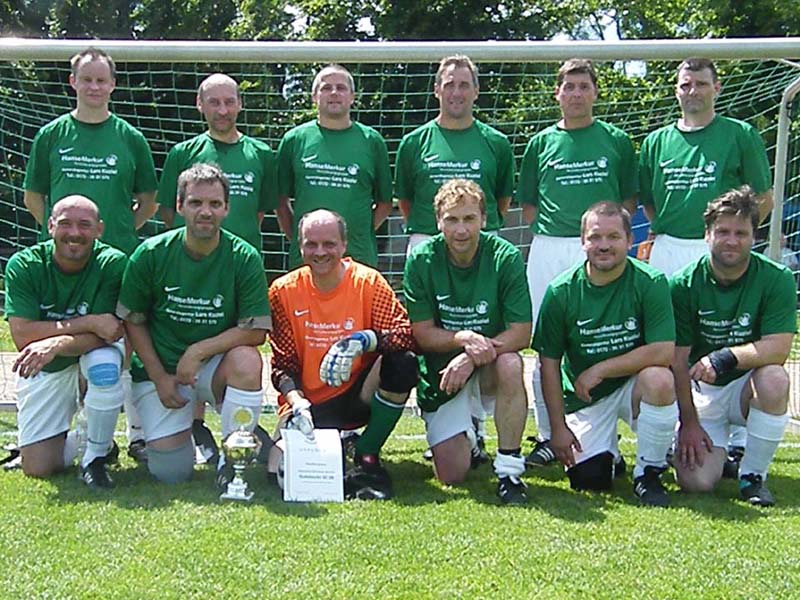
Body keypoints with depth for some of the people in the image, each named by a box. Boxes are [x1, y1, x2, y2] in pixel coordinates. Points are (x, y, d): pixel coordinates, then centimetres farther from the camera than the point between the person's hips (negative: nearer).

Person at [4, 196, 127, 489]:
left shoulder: (113, 264, -20)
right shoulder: (24, 266, -16)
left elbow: (104, 336, -26)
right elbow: (22, 336, -26)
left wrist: (56, 344, -43)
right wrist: (88, 323, -32)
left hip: (94, 354, -1)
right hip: (44, 369, 2)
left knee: (105, 364, -38)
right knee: (37, 468, -6)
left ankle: (96, 455, -14)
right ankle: (83, 439, 30)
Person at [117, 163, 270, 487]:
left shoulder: (244, 258, -11)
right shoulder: (151, 254, -8)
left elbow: (256, 331, -13)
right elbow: (132, 322, 0)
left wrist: (198, 351, -21)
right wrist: (160, 378, -7)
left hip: (216, 366, 0)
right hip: (160, 367, 0)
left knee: (247, 360, -35)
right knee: (171, 473, -10)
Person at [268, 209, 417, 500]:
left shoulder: (368, 282, -7)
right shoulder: (284, 290, -4)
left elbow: (405, 333, -18)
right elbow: (282, 362, -5)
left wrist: (363, 340, -36)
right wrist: (296, 402, -23)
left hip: (359, 396, 0)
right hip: (310, 404, 1)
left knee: (402, 362, -31)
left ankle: (367, 459, -11)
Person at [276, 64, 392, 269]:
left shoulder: (372, 141, 8)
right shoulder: (294, 139, 8)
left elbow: (385, 203, 11)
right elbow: (281, 200, 10)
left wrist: (360, 233, 2)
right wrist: (295, 238, 2)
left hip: (359, 257, 0)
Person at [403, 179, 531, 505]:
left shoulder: (506, 257, -14)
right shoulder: (421, 259, -11)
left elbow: (521, 333, -17)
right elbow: (422, 333, -11)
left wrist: (473, 357, -31)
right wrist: (463, 338, -30)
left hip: (490, 361, -1)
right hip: (441, 368, 1)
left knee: (511, 365, -38)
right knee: (451, 475, -8)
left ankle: (509, 469, -23)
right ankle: (470, 435, 29)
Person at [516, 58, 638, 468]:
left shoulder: (616, 141, 10)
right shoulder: (541, 143, 13)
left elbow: (629, 200, 11)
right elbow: (527, 205, 15)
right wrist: (547, 228, 1)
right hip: (548, 250, 1)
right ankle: (548, 434, 12)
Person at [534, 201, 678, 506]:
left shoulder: (651, 283, -14)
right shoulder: (561, 292, -9)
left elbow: (664, 352, -23)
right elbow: (550, 363, -3)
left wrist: (599, 370, -20)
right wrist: (558, 427, -6)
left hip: (634, 386, -1)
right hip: (584, 398, 1)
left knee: (659, 380, -34)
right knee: (588, 480, -13)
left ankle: (648, 472, -10)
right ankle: (607, 453, 27)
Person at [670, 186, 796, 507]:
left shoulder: (776, 279, -12)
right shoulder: (685, 284, -12)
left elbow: (778, 348, -21)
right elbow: (678, 359, -10)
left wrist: (725, 357, -35)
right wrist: (689, 423, -11)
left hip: (747, 386, 0)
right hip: (700, 390, 0)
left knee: (774, 378, -35)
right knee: (696, 481, -19)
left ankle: (753, 475, -12)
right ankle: (723, 442, 20)